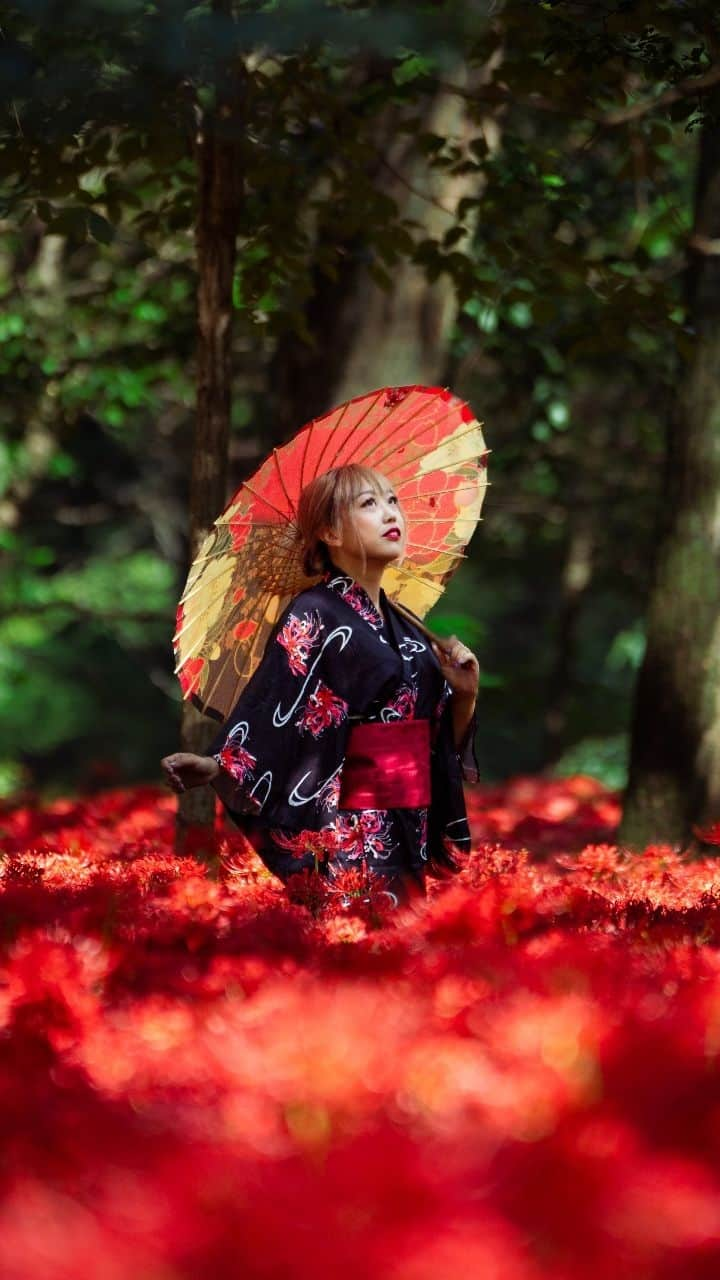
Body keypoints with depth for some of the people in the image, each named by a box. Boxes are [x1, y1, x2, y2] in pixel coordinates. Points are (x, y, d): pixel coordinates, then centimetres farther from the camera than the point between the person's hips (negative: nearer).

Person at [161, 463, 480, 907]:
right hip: (342, 842, -7)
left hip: (409, 840, 7)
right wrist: (216, 768, -35)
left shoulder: (406, 626, 14)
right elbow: (270, 719, -19)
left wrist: (465, 695, 2)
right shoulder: (312, 619, -8)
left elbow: (442, 747, 19)